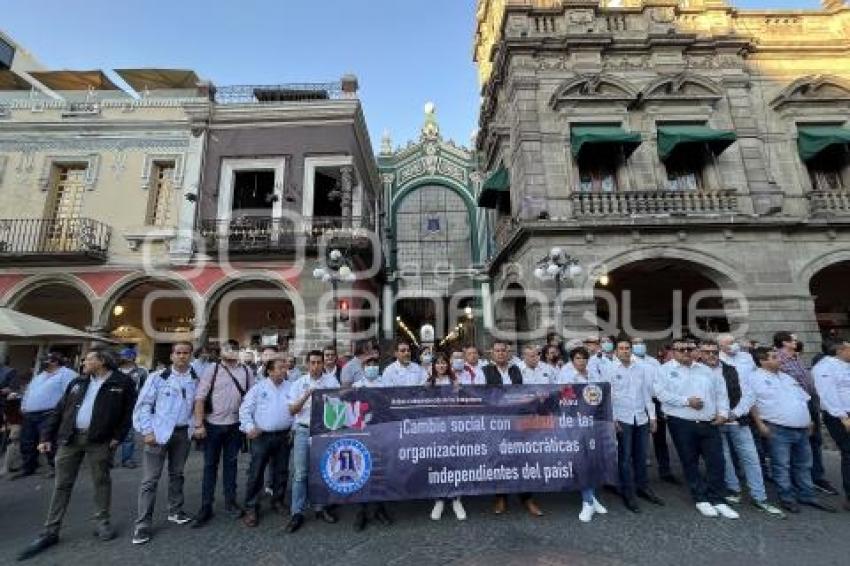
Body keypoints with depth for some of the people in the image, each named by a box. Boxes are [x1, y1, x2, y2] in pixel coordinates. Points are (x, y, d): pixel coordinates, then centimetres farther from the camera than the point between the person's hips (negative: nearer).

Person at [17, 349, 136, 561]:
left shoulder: (122, 382, -4)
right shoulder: (77, 383, 13)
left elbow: (129, 411, -5)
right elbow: (60, 410, 15)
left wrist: (118, 436, -9)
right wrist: (47, 436, 8)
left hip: (99, 440, -4)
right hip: (70, 438, 4)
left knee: (101, 481, 5)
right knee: (62, 484, 9)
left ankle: (103, 522, 20)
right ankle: (50, 532, 21)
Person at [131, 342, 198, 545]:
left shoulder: (196, 380, 2)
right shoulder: (158, 377, -6)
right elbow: (143, 404, -4)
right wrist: (147, 431, -9)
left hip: (184, 433, 3)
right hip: (159, 433, -3)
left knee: (177, 474, 16)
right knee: (150, 479, 1)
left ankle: (175, 511, 31)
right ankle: (143, 524, 12)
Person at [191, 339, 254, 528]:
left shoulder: (246, 371, 1)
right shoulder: (212, 369, -7)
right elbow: (200, 397, -9)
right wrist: (199, 424, -14)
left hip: (235, 425, 2)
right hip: (213, 424, -2)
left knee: (231, 463, 15)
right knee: (210, 465, 9)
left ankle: (230, 502, 29)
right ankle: (206, 507, 22)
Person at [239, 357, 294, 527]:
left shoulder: (291, 387, 3)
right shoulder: (259, 387, -3)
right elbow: (245, 409, -2)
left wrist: (295, 428, -1)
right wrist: (249, 428, -11)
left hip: (284, 436, 3)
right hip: (262, 436, -2)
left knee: (281, 471, 13)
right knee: (256, 473, 1)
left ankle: (278, 501, 31)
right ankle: (251, 508, 15)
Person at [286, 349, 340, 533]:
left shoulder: (332, 381, 0)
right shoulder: (299, 383, 2)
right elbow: (292, 410, -2)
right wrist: (307, 396, -17)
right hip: (304, 431, 0)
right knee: (300, 474, 3)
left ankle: (320, 507, 27)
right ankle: (297, 513, 15)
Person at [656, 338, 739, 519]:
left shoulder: (705, 370, 14)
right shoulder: (666, 370, -2)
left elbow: (720, 390, 16)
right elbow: (661, 393, -12)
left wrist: (722, 412, 4)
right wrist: (687, 401, -17)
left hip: (709, 423, 4)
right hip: (681, 424, -4)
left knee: (717, 462, 5)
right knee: (690, 463, 6)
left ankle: (717, 500, 20)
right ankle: (701, 499, 21)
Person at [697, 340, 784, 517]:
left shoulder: (733, 371, 2)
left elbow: (748, 395, 1)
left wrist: (735, 413, -11)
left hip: (737, 422, 3)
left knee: (751, 458, 5)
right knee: (723, 459, 7)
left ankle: (759, 498, 17)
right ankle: (733, 490, 25)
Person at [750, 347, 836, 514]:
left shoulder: (786, 377, 16)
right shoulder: (756, 378, -9)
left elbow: (804, 398, 23)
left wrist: (808, 420, 15)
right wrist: (760, 424, -16)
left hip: (802, 428, 8)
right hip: (778, 430, -7)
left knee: (803, 465, 16)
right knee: (782, 466, -1)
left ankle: (807, 496, 29)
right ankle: (787, 498, 10)